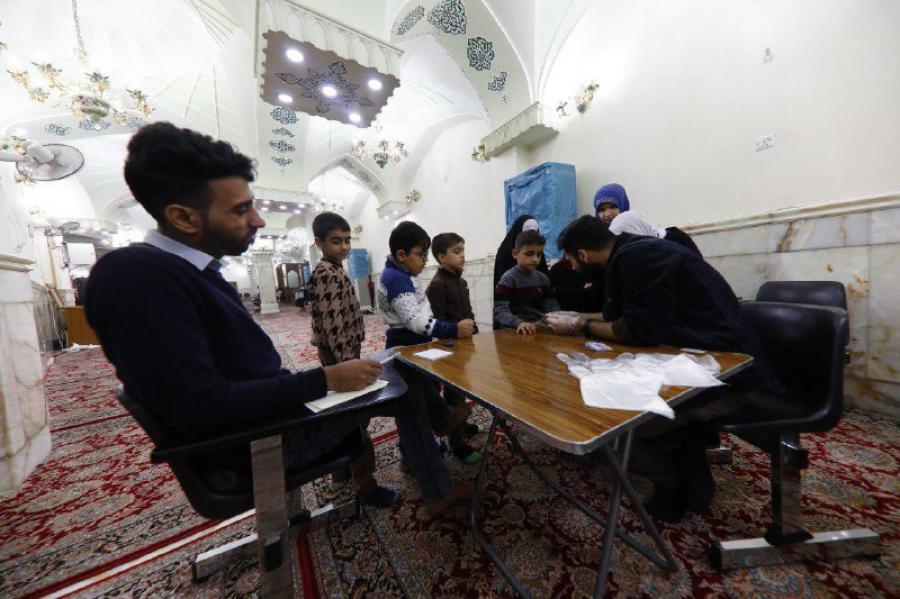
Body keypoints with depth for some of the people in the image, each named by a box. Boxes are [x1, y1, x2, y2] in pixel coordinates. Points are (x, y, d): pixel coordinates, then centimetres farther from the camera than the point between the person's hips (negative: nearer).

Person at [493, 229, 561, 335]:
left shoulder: (543, 278, 9)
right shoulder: (508, 279, -9)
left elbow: (551, 307, 10)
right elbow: (499, 310, -17)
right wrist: (518, 323, -34)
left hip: (540, 328, 5)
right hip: (514, 330, -5)